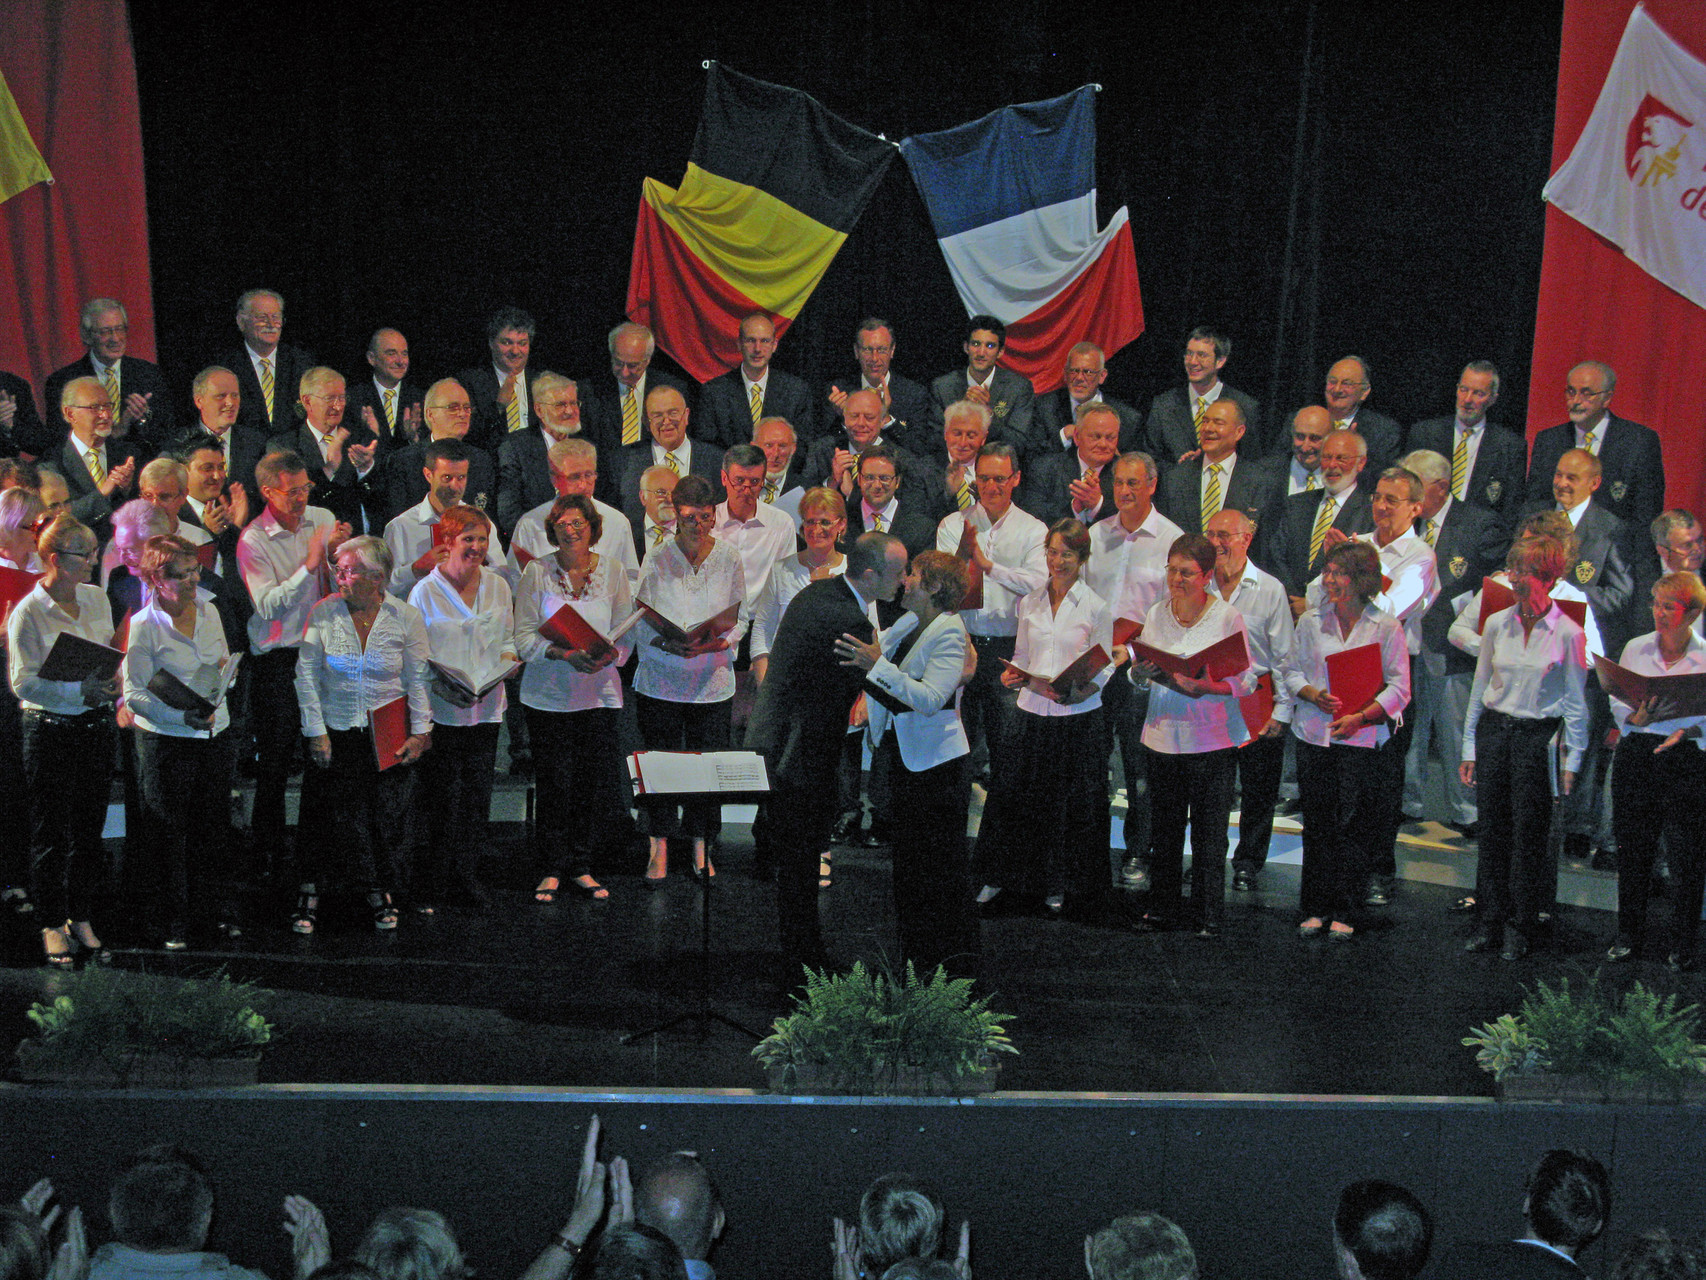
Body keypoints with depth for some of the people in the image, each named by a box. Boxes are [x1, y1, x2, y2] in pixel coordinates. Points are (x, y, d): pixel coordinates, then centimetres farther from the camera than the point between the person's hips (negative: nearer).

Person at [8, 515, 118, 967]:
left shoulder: (97, 598, 7)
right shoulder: (28, 612, -11)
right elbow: (24, 682, -14)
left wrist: (112, 682, -3)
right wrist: (79, 691, -22)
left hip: (96, 725, 5)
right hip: (50, 731, -5)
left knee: (90, 828, 11)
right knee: (50, 832, 4)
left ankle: (80, 917, 24)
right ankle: (52, 924, 16)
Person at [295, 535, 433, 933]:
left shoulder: (406, 617, -4)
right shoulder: (324, 613, -5)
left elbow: (418, 679, 1)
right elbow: (306, 676, -1)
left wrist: (420, 732, -3)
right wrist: (316, 732, -5)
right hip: (336, 733, 0)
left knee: (385, 818, 2)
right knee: (331, 815, -4)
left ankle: (379, 893, 20)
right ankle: (309, 896, 9)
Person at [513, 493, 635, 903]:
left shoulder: (612, 570, 6)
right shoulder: (537, 572, 0)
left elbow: (627, 632, 6)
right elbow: (524, 637, -4)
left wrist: (608, 655, -15)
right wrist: (564, 654, -20)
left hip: (599, 692, 2)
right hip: (548, 695, -2)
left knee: (594, 783, 3)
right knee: (554, 784, -1)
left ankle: (581, 868, 17)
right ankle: (550, 872, 11)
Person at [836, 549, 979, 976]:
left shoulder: (950, 632, -14)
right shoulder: (907, 625, 11)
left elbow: (931, 699, -26)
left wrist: (878, 664, -30)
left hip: (938, 767, -9)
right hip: (902, 761, 9)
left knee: (942, 870, -4)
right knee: (906, 866, 12)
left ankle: (958, 968, 4)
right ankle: (916, 965, 21)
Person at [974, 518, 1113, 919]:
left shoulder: (1095, 608, -4)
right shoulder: (1029, 603, 7)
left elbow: (1104, 668, -4)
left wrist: (1072, 693, -21)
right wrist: (1014, 675, -8)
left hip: (1078, 718, -3)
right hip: (1033, 713, 3)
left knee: (1071, 805, 4)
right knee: (1013, 793, 3)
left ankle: (1058, 885, 20)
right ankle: (1000, 876, 19)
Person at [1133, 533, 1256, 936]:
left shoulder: (1227, 617, -7)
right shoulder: (1156, 614, 5)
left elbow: (1245, 679, -8)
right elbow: (1141, 670, 12)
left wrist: (1200, 686, -23)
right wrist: (1141, 672, -12)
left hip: (1213, 740, -3)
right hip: (1163, 735, 3)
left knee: (1209, 834, 2)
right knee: (1163, 829, 9)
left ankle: (1208, 915, 14)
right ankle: (1160, 908, 22)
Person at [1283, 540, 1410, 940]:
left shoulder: (1385, 627, -2)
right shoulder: (1311, 621, 7)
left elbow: (1399, 687, -4)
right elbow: (1292, 671, 10)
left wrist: (1361, 716, -16)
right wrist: (1312, 694, -11)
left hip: (1361, 739, -2)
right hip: (1314, 736, 3)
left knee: (1352, 826, -1)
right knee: (1317, 824, 6)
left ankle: (1343, 912, 8)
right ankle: (1315, 907, 16)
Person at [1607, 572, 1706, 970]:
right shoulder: (1635, 649, 6)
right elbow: (1616, 702, 7)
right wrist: (1635, 718, -13)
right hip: (1636, 755, 3)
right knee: (1632, 850, 9)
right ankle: (1630, 937, 23)